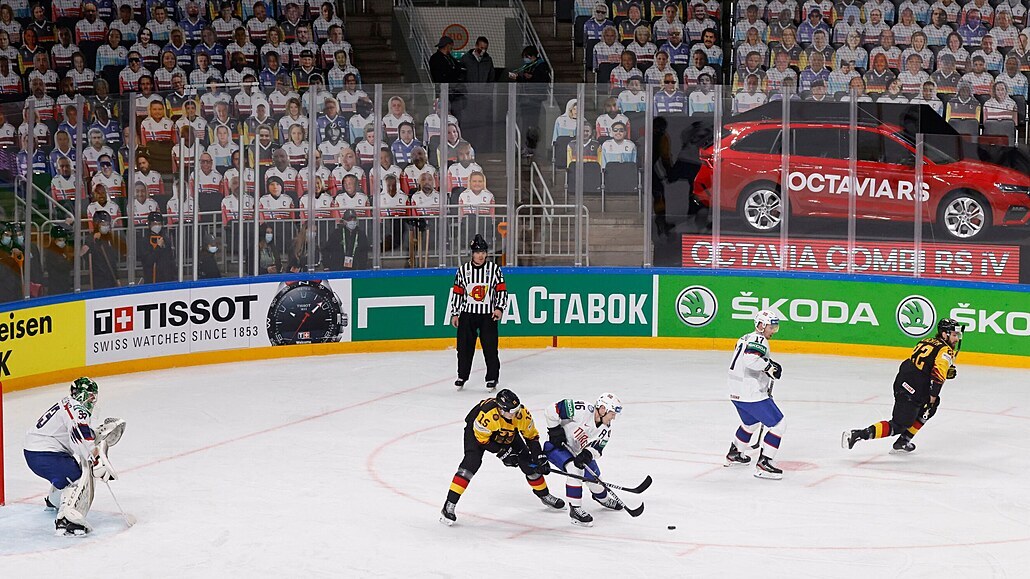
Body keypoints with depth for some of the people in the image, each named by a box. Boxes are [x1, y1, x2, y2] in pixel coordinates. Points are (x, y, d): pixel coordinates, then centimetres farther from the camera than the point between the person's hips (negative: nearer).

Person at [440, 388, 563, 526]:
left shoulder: (523, 414, -29)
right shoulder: (487, 414, -42)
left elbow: (532, 436, -11)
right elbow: (482, 439, -26)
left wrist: (540, 458, -17)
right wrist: (502, 452, -26)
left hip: (507, 434, 5)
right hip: (477, 430, -5)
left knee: (529, 463, 1)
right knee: (471, 462, -25)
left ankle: (544, 495, 27)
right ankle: (449, 506, -23)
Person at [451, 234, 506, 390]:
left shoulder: (494, 269, 1)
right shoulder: (463, 270, 5)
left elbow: (502, 290, 2)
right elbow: (457, 293, 9)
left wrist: (499, 308, -10)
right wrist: (455, 314, 8)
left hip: (488, 314, -1)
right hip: (467, 314, 2)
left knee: (490, 347, -3)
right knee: (464, 346, 3)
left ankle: (492, 378, 7)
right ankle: (462, 376, 18)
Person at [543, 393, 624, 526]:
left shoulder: (606, 429, -9)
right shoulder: (582, 410, -32)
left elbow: (597, 448, -13)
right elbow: (552, 410, -32)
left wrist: (587, 454, -34)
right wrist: (555, 431, -26)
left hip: (576, 451, 7)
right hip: (556, 445, -7)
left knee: (593, 476, 12)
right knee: (575, 470, -30)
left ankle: (602, 497, 47)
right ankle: (575, 509, -22)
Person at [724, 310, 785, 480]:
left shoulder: (746, 339, 18)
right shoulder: (759, 340, -13)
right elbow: (750, 359, -32)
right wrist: (770, 367, -22)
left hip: (737, 394, 10)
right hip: (752, 394, -10)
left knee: (751, 422, 34)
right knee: (777, 424, -7)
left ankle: (734, 454, 48)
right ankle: (763, 465, -11)